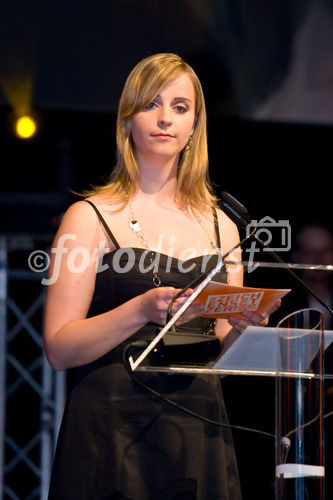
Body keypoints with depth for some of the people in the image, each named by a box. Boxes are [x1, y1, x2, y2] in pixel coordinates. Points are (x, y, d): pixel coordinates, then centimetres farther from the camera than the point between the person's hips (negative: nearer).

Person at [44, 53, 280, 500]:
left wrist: (243, 329, -5)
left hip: (199, 431, 4)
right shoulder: (91, 217, 0)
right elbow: (59, 349, -7)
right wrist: (142, 310, -20)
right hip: (113, 431, -4)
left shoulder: (221, 227, 13)